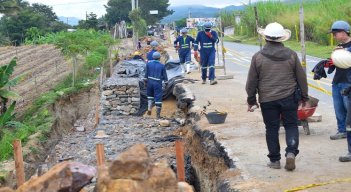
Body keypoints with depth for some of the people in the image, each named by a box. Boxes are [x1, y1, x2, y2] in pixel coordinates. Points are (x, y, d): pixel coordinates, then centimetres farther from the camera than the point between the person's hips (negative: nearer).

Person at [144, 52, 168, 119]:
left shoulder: (148, 63, 0)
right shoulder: (162, 66, -5)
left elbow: (146, 74, 5)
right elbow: (164, 76, 0)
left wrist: (146, 81, 15)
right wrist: (166, 83, 11)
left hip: (150, 82, 3)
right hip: (158, 83, -2)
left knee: (150, 95, 23)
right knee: (158, 98, 2)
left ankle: (149, 109, 3)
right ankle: (158, 114, 6)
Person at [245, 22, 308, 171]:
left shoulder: (258, 57, -4)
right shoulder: (291, 55, -1)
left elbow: (251, 82, 0)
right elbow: (301, 77, 5)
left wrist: (251, 100, 11)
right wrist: (304, 96, 17)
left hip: (267, 100, 0)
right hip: (289, 97, 0)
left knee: (271, 129, 9)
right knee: (291, 125, 11)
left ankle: (274, 160, 14)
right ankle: (291, 151, -9)